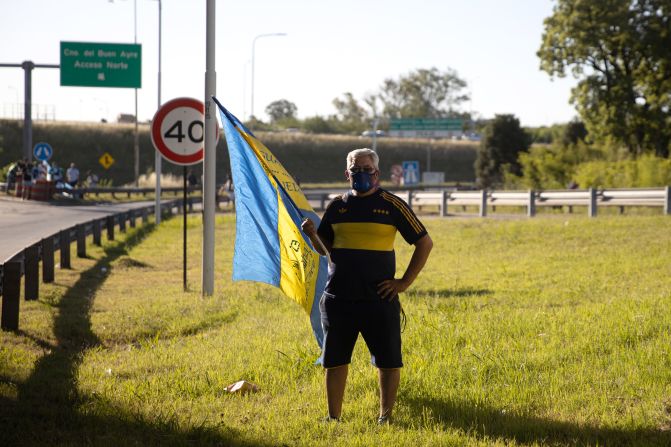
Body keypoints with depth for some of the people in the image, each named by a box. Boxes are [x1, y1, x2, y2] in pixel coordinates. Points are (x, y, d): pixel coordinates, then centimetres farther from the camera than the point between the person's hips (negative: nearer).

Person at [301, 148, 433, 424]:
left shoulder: (391, 205, -1)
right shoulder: (337, 206, 10)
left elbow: (425, 243, 2)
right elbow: (324, 248, 17)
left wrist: (405, 282, -3)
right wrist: (312, 235, -6)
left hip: (379, 298, -3)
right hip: (338, 298, 3)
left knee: (388, 360, 2)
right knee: (334, 360, 7)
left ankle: (386, 417, 13)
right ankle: (333, 417, 16)